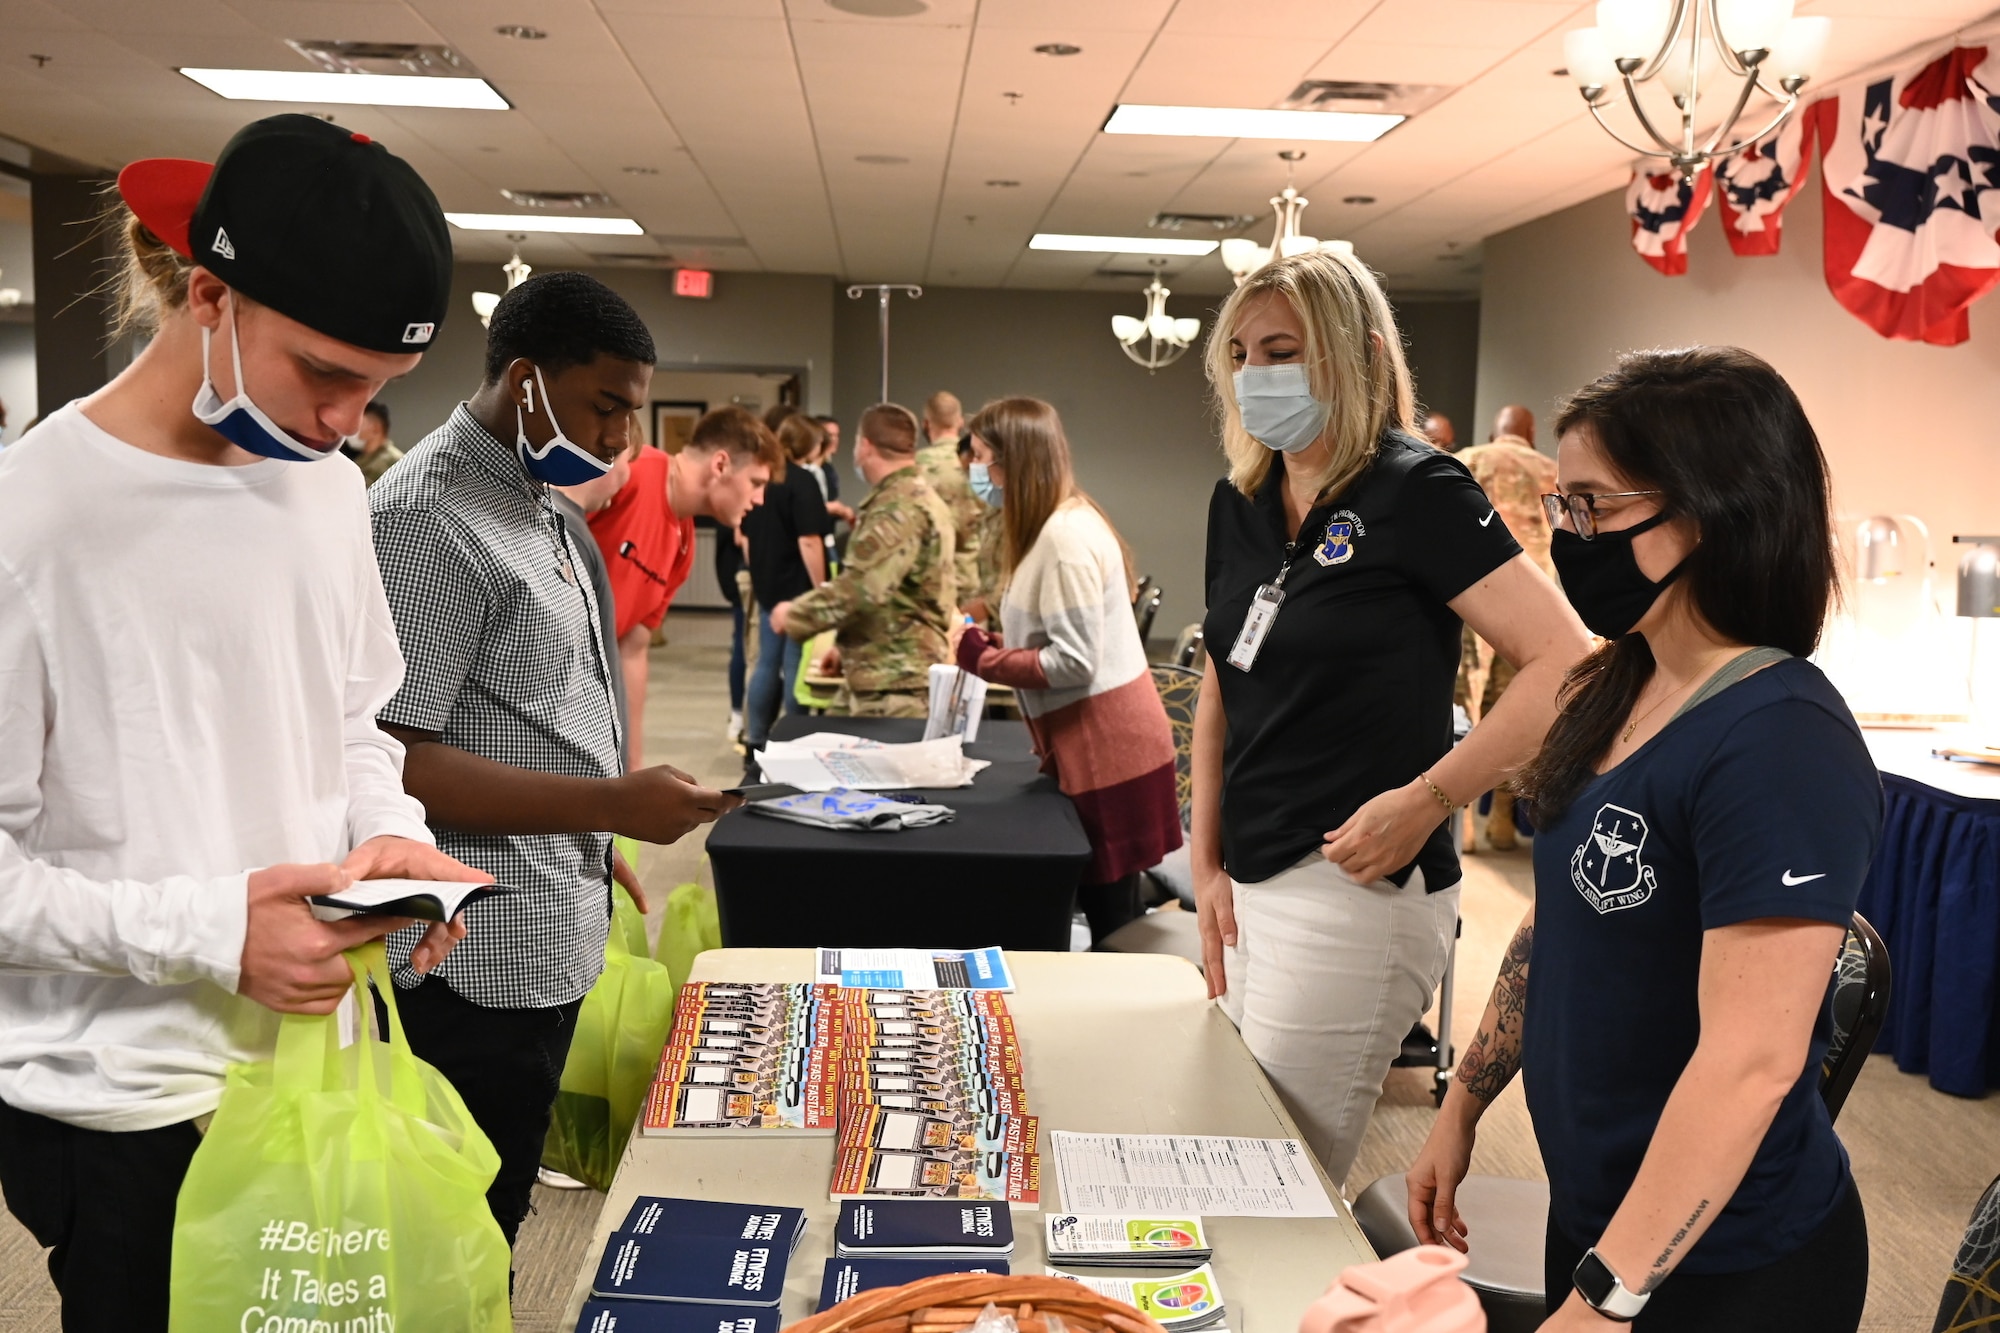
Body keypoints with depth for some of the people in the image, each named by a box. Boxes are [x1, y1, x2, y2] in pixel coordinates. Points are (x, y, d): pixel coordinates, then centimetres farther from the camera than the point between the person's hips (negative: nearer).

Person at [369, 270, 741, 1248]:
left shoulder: (532, 506, 12)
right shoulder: (429, 519, -18)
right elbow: (391, 765, -23)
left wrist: (595, 852, 19)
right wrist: (612, 805, -25)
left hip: (545, 945, 9)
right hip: (473, 963, -9)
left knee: (494, 1226, 21)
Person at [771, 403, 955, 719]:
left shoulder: (898, 507, -17)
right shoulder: (920, 497, 18)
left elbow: (861, 588, -26)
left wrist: (793, 614, -13)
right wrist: (848, 647, 25)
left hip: (894, 681, -10)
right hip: (904, 671, 10)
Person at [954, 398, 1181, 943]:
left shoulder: (1065, 536, -19)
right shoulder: (1059, 525, 13)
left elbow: (1073, 662, -22)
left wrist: (983, 659, -12)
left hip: (1106, 745, -10)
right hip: (1091, 740, 10)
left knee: (1109, 910, -1)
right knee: (1109, 905, 15)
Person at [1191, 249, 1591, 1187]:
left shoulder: (1413, 491, -13)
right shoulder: (1239, 504, 8)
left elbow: (1568, 665, -19)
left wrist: (1424, 801, -21)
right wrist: (1206, 863, 10)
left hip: (1357, 890, -7)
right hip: (1252, 886, 8)